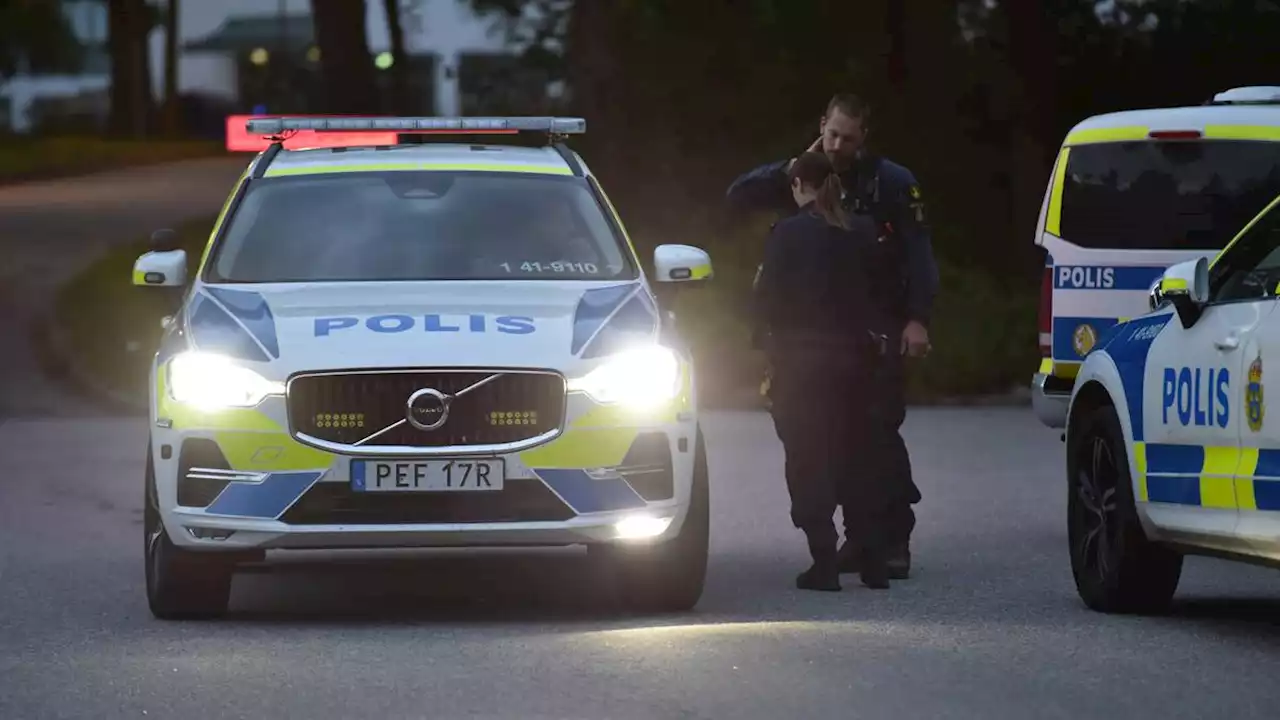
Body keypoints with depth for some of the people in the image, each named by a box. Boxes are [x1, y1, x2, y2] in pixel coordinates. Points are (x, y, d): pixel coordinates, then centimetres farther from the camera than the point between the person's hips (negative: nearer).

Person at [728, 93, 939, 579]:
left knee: (881, 434, -11)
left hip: (878, 332, -5)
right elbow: (739, 197, 3)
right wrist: (795, 168, -6)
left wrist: (917, 319, -16)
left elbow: (919, 256, -6)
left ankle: (896, 540, -9)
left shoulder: (892, 183, -3)